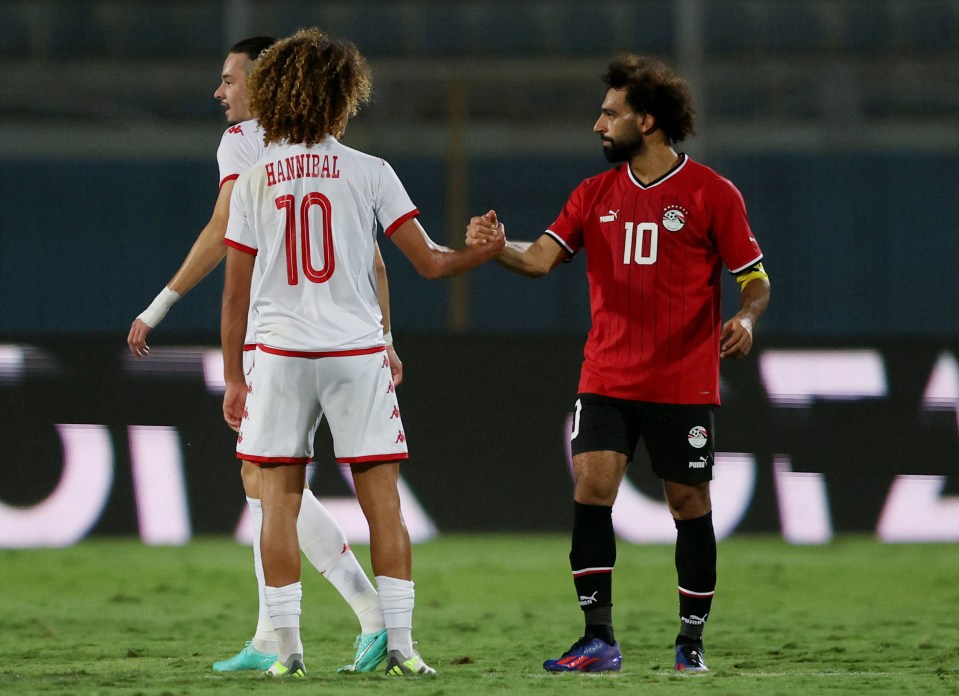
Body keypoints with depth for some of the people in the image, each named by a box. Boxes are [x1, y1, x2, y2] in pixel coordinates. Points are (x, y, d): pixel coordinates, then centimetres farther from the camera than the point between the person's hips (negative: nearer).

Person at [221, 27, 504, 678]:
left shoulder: (254, 181, 3)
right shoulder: (369, 173, -1)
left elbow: (236, 292, 5)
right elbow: (428, 261, -2)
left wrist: (233, 376, 12)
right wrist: (488, 250, 17)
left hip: (279, 354, 1)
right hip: (356, 351, -1)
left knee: (280, 498, 4)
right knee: (383, 501, 3)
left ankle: (289, 647, -1)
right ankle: (400, 645, 0)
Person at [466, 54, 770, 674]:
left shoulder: (712, 194, -3)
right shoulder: (596, 195, 10)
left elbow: (756, 278, 0)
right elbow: (541, 258, 1)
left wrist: (745, 318, -20)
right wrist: (498, 247, -19)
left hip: (684, 384, -3)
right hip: (607, 381, 3)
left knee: (690, 504, 2)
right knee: (591, 489, -11)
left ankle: (692, 641, 16)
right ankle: (600, 641, -8)